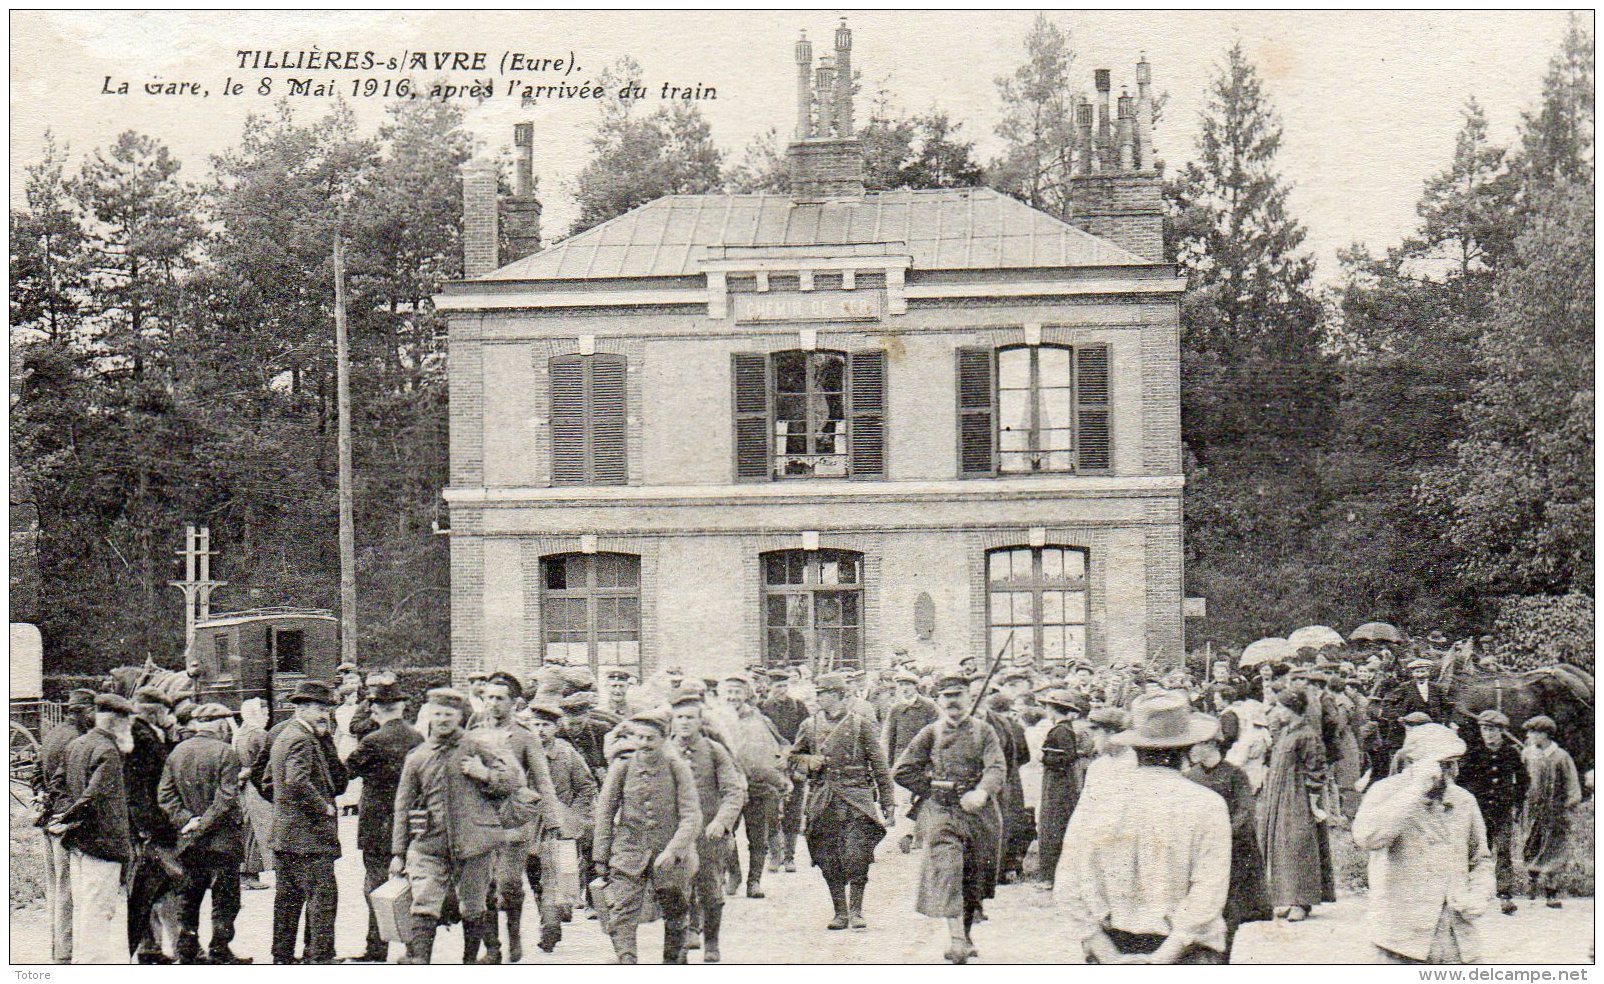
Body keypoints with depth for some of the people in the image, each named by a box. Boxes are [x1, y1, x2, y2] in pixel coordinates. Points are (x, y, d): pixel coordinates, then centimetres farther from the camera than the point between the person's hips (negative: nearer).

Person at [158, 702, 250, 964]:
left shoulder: (177, 751, 8)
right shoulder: (225, 752, -10)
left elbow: (165, 795, 4)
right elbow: (226, 798, -18)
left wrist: (187, 820, -3)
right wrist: (204, 824, -12)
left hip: (188, 842, 6)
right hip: (221, 840, -6)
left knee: (188, 897, 14)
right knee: (224, 899, 1)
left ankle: (187, 952, 17)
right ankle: (219, 953, 1)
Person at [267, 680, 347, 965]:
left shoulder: (282, 735, 17)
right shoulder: (302, 739, -15)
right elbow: (297, 781, -27)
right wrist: (324, 807, -18)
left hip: (283, 832, 10)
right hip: (309, 834, -10)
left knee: (287, 897, 13)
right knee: (322, 895, -8)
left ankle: (282, 955, 18)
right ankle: (320, 956, -8)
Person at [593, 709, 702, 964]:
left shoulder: (678, 768, -5)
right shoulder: (622, 766, -2)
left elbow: (692, 818, -9)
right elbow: (604, 812, 4)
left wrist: (672, 851, -22)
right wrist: (601, 856, 2)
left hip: (670, 859, 0)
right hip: (628, 854, 0)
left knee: (675, 919, 14)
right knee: (621, 919, -15)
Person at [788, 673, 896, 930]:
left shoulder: (861, 724, 1)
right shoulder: (810, 725, 11)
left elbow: (879, 764, 3)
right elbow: (794, 755, 24)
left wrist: (888, 802, -1)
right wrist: (809, 762, 0)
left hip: (856, 797, -3)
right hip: (823, 800, 3)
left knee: (856, 855, -12)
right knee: (828, 859, 2)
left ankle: (856, 910, 1)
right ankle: (840, 911, 12)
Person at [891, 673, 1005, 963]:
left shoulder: (984, 731, 6)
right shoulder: (930, 733, 7)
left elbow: (998, 768, -8)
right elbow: (902, 771, 8)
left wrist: (982, 792, -27)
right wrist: (933, 790, 1)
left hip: (979, 809, 1)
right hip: (940, 810, -1)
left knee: (975, 875, 9)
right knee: (947, 867, -18)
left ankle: (966, 934, 27)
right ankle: (957, 939, -24)